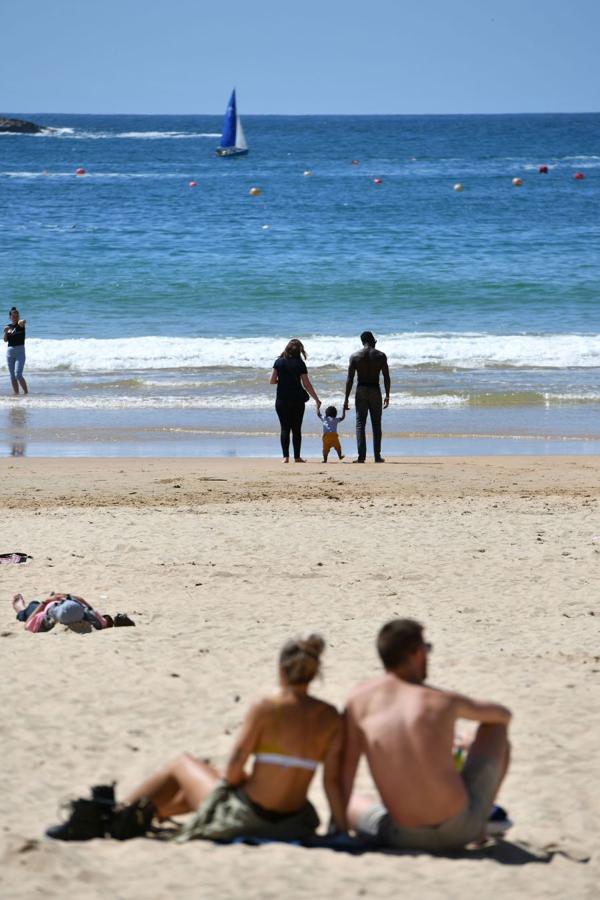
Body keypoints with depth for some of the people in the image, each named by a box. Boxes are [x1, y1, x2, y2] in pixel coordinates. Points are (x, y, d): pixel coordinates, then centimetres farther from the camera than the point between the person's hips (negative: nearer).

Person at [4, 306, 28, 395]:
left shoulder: (20, 325, -4)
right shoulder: (8, 326, 9)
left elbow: (22, 322, -28)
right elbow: (5, 340, 4)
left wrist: (22, 321, -48)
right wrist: (5, 332, -12)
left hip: (20, 351, -5)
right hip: (10, 351, 5)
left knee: (18, 375, -16)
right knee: (12, 376, 6)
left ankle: (26, 392, -5)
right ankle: (16, 394, 11)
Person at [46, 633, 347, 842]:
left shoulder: (264, 710, -15)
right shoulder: (331, 718, -5)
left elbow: (233, 771, -10)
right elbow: (332, 780, -6)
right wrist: (342, 827, 3)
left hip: (242, 817, -4)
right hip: (293, 821, 4)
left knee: (182, 765, 25)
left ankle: (116, 815, 33)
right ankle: (138, 816, 39)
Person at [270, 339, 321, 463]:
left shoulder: (279, 362, 0)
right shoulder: (299, 364, -5)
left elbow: (271, 381, -3)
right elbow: (306, 384, -5)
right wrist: (316, 399, 2)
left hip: (281, 400, 1)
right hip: (297, 400, -1)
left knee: (285, 428, 4)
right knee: (296, 429, 7)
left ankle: (285, 456, -4)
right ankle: (297, 457, 8)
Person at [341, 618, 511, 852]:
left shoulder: (359, 700, -3)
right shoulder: (444, 702, -4)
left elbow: (344, 771, -1)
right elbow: (503, 714, 17)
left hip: (405, 839, 1)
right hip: (460, 829, -1)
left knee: (351, 802, 35)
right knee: (496, 725, 21)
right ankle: (486, 817, 34)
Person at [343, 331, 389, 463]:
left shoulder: (355, 356, -2)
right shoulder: (381, 356, -1)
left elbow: (350, 379, -3)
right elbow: (386, 377, -3)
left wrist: (346, 399, 0)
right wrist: (387, 395, 6)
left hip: (361, 391, 0)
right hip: (375, 390, 0)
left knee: (360, 424, 2)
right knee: (376, 424, 9)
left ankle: (361, 456, -8)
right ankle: (377, 456, 8)